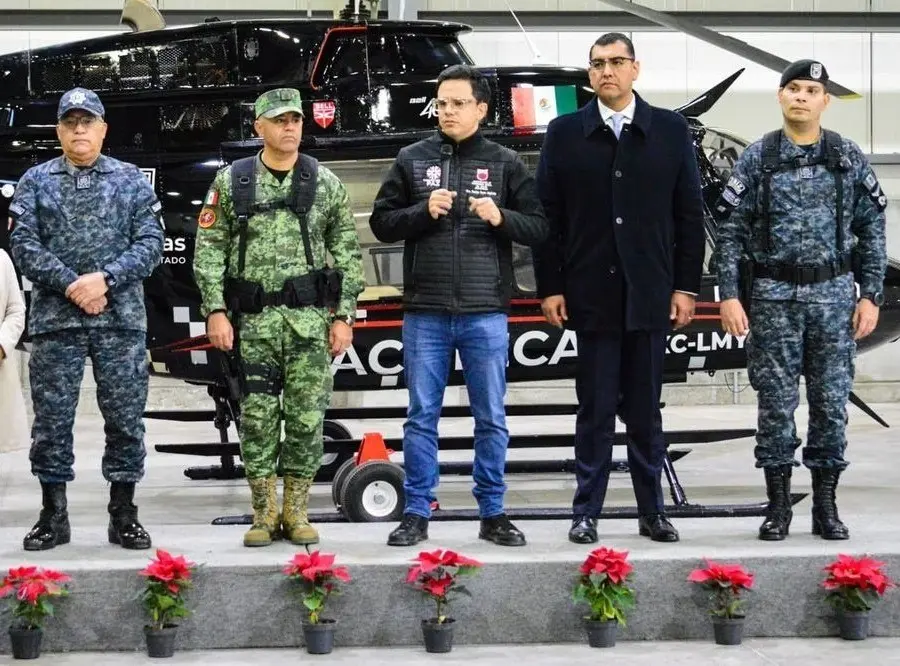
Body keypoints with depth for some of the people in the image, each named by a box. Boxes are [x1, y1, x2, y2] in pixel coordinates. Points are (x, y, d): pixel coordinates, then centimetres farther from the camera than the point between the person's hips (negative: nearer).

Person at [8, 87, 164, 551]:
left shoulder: (132, 180, 10)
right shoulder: (36, 181, 9)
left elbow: (150, 244, 1)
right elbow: (23, 245, 0)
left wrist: (105, 278, -13)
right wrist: (70, 285, -13)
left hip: (121, 319, 0)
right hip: (54, 320, 0)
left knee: (126, 420, 2)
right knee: (51, 420, 2)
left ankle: (123, 514, 11)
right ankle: (53, 515, 11)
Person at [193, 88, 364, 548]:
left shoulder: (326, 184, 6)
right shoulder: (230, 182, 4)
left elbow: (347, 254, 6)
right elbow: (209, 250, 4)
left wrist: (343, 316, 0)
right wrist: (215, 310, -4)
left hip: (311, 318, 0)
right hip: (253, 320, 0)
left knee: (307, 416, 1)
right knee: (257, 418, 2)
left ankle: (297, 513, 11)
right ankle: (264, 514, 12)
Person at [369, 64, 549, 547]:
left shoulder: (505, 164, 5)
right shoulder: (412, 160, 7)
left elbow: (539, 227, 4)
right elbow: (381, 223, 6)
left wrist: (501, 217, -14)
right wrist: (423, 211, -10)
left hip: (486, 313, 0)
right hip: (425, 313, 0)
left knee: (491, 418, 6)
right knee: (421, 417, 5)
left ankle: (493, 514, 16)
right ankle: (416, 514, 13)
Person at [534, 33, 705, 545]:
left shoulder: (672, 131, 4)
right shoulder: (565, 133, 3)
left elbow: (690, 214, 4)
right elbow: (548, 215, 3)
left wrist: (687, 286, 0)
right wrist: (550, 287, -1)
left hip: (650, 295, 1)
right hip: (591, 295, -1)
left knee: (646, 409, 8)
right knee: (595, 409, 3)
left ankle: (653, 510, 16)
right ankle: (587, 512, 10)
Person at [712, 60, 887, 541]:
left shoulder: (849, 159, 4)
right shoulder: (757, 159, 1)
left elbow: (872, 230, 6)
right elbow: (730, 231, 0)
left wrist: (870, 295, 0)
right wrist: (729, 295, -7)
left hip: (834, 294, 1)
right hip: (773, 296, -1)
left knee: (831, 401, 4)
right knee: (776, 402, 2)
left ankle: (826, 506, 13)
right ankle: (778, 506, 12)